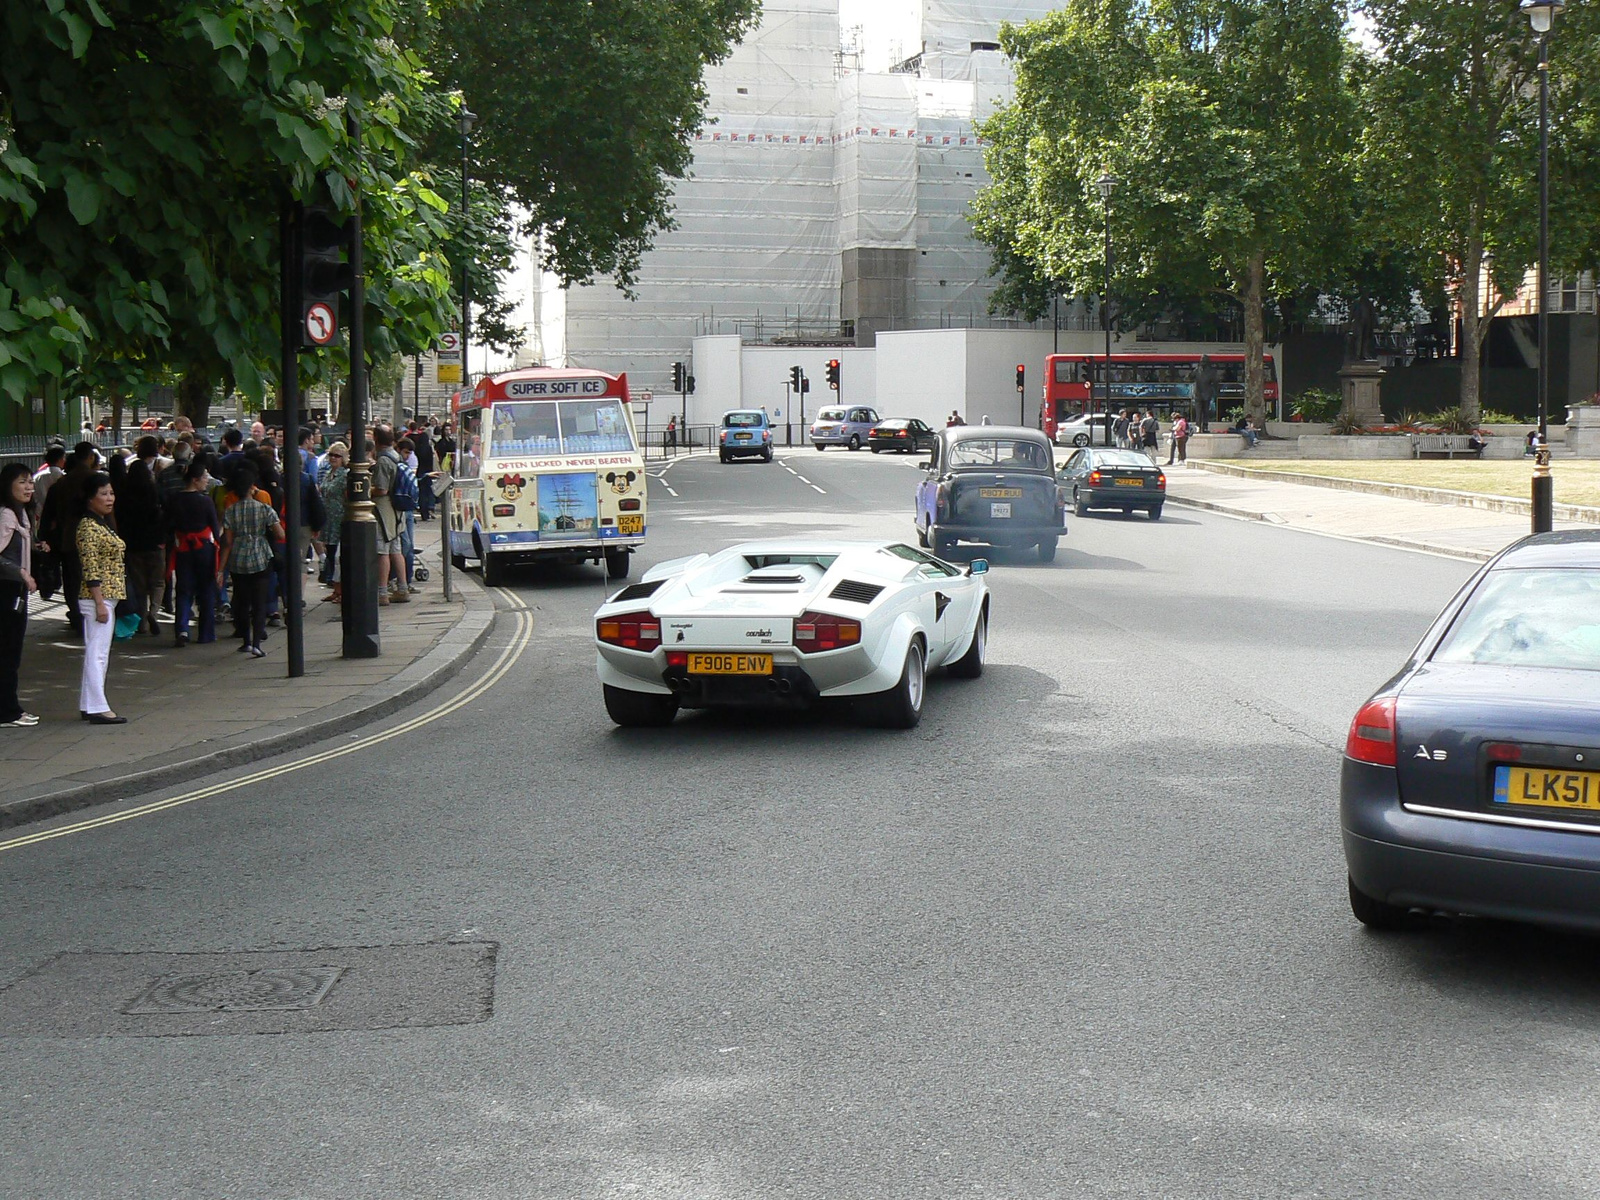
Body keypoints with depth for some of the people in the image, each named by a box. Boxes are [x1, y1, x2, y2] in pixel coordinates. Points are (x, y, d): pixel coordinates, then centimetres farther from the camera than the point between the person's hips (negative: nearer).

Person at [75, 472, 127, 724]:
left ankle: (89, 705, 17)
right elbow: (90, 570, -18)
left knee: (98, 654, 12)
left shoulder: (103, 524, 16)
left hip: (108, 598, 10)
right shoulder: (88, 527, -13)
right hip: (97, 598, -10)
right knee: (96, 653, -9)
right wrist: (100, 603, -21)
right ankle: (97, 708, -8)